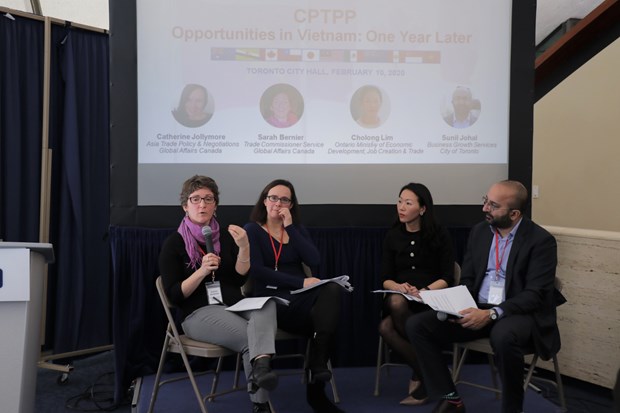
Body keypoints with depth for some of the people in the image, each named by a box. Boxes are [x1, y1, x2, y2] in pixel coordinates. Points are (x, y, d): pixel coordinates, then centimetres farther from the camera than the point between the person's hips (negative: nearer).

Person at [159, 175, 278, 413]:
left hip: (233, 307, 3)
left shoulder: (226, 237, 11)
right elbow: (174, 295, -5)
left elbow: (239, 279, 3)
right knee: (248, 338, -32)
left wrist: (244, 248, -14)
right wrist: (202, 271, -20)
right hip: (198, 313, -3)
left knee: (267, 304, -34)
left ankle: (261, 366, -57)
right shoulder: (174, 243, 0)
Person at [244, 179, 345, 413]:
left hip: (301, 298, 5)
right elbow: (257, 271, -12)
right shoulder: (252, 230, 4)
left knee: (332, 289, -31)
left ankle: (317, 373, -31)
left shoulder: (298, 230, 18)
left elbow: (314, 261, 0)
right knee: (326, 314, -32)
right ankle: (317, 371, -19)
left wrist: (290, 228, -4)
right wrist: (301, 282, -19)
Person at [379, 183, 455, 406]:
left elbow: (447, 278, -4)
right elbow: (386, 279, 6)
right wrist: (398, 287, -18)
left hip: (431, 300, -3)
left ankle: (421, 375, -6)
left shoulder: (439, 234, 0)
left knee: (386, 326, -31)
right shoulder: (392, 236, 9)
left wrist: (424, 291, -22)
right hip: (399, 298, 4)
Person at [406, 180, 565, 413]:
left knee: (503, 336, -41)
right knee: (417, 325, -13)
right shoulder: (479, 231, 7)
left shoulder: (541, 240, -10)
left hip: (519, 313, -5)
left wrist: (492, 314, -28)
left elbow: (535, 295, -16)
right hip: (477, 310, 5)